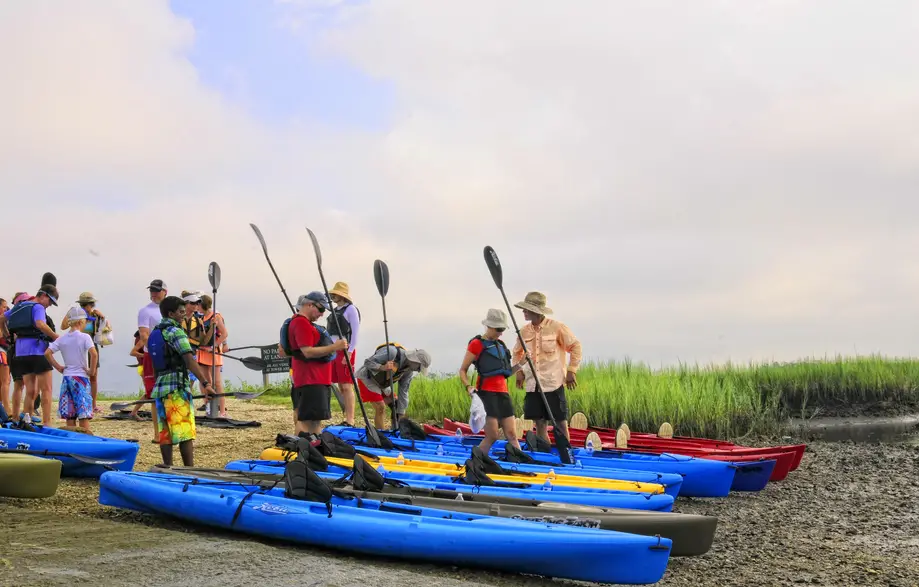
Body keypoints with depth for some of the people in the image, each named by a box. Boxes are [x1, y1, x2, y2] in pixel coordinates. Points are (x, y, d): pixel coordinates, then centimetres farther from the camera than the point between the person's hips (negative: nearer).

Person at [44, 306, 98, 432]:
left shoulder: (62, 338, 5)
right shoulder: (84, 337, -10)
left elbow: (47, 353, 0)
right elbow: (94, 354, -23)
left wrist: (58, 367, 6)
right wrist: (92, 371, -12)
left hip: (67, 378, 5)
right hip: (81, 378, -5)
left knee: (69, 414, 8)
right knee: (84, 413, -3)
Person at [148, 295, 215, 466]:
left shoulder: (153, 333, 16)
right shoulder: (175, 332, -10)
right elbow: (190, 361, -20)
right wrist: (205, 383, -23)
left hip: (160, 387, 8)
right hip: (177, 386, -8)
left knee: (165, 433, 9)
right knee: (185, 432, -6)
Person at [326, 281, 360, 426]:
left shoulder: (351, 309, -5)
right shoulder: (334, 311, 19)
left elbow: (355, 332, -11)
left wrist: (349, 352, -18)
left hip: (345, 350, -8)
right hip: (333, 351, 8)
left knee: (347, 386, -11)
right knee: (340, 387, 6)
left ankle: (350, 421, -12)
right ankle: (347, 419, 9)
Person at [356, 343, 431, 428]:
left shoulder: (409, 370, -8)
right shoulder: (392, 352, -31)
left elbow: (403, 392, -4)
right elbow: (367, 362, -27)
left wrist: (401, 415, -8)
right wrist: (382, 367, -44)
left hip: (381, 384, 8)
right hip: (366, 378, -8)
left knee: (395, 408, 2)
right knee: (380, 407, -17)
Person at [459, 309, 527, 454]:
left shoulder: (501, 345, 18)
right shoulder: (476, 344, -3)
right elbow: (463, 370, -1)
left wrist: (520, 364, 7)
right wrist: (468, 386, -17)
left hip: (503, 392, 7)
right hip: (487, 392, -7)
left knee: (511, 435, 2)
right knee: (492, 436, -9)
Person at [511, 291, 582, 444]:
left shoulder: (556, 327, -7)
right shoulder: (524, 331, 6)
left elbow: (575, 346, 0)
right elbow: (517, 352, 22)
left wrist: (571, 371, -4)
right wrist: (519, 371, 7)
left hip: (553, 383, -4)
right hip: (533, 384, 4)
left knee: (560, 422, -1)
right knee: (539, 423, 5)